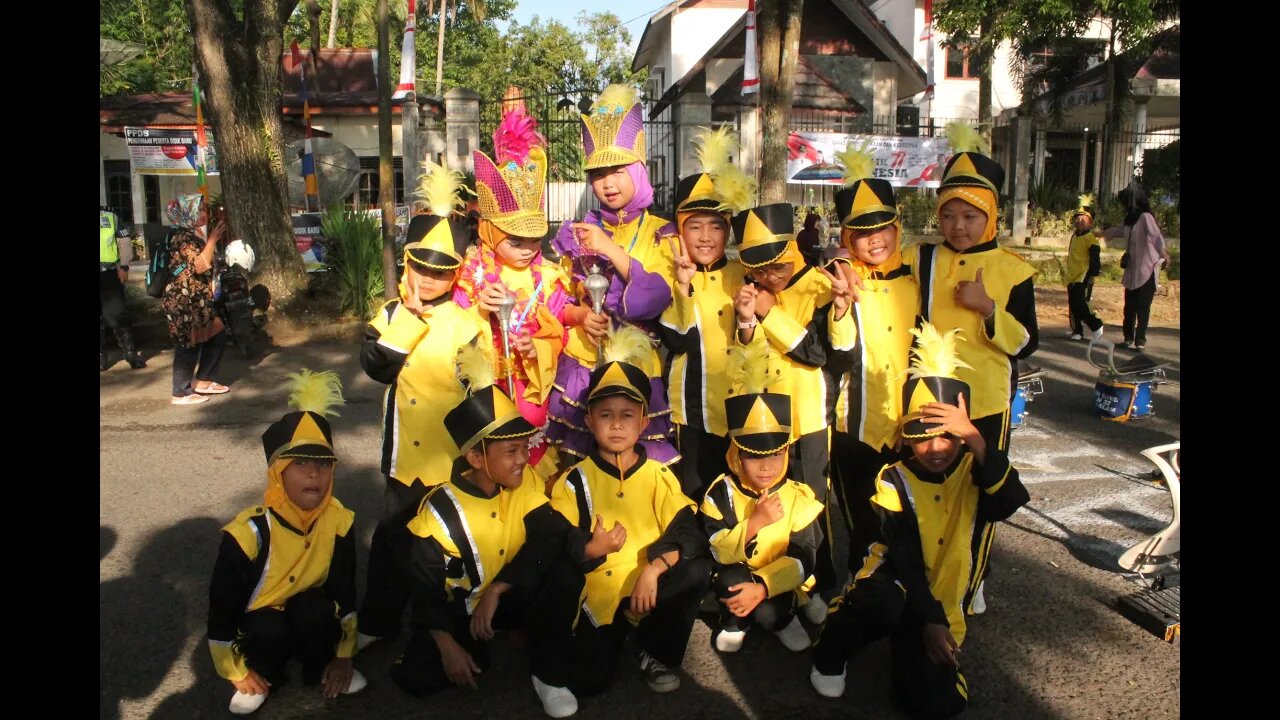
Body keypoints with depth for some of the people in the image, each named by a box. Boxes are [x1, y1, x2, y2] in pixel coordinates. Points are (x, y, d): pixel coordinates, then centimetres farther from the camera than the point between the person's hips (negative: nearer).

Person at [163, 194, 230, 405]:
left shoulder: (195, 235, 14)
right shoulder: (183, 238, -16)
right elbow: (200, 265, -26)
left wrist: (218, 228, 14)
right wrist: (213, 238, -22)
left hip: (198, 300, 10)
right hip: (184, 301, -10)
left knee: (217, 337, 11)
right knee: (189, 345, -4)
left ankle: (202, 382, 21)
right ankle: (181, 393, 6)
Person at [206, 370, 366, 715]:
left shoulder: (339, 520, -17)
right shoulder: (249, 532, -27)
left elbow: (345, 591, -5)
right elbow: (222, 606, -16)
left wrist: (343, 655, -1)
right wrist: (237, 672, -8)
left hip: (312, 620, 2)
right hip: (260, 627, -2)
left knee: (316, 608, -31)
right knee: (269, 628, -34)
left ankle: (319, 671, -1)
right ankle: (265, 678, 0)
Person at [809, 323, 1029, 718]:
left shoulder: (974, 471, -5)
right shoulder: (894, 479, -9)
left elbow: (1012, 500, -29)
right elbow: (905, 555, -15)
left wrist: (976, 440, -38)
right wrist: (928, 619, -22)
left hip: (945, 603, 2)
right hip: (896, 582, -2)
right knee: (881, 605, -40)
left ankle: (906, 646, 16)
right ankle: (828, 657, -8)